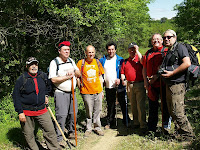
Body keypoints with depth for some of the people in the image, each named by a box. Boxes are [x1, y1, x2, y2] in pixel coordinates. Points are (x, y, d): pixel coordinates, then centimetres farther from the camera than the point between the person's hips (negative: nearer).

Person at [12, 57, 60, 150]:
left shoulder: (43, 76, 2)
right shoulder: (22, 79, -10)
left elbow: (47, 86, 27)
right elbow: (16, 97, -7)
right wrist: (20, 112, -11)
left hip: (42, 110, 3)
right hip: (26, 112, -3)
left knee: (50, 130, 3)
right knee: (29, 135, 9)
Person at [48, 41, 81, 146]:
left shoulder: (71, 61, 13)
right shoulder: (54, 62, -7)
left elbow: (79, 74, 15)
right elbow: (53, 79, -15)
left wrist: (74, 72, -6)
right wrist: (67, 76, -15)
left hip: (72, 92, 6)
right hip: (61, 93, -6)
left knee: (74, 113, 10)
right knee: (61, 115, -8)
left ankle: (71, 132, 29)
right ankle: (59, 138, 3)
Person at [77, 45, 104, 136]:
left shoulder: (97, 62, 9)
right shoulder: (81, 63, -2)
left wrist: (102, 90, 13)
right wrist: (80, 86, -4)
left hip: (98, 91, 3)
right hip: (86, 92, -3)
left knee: (98, 110, 9)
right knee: (89, 112, 5)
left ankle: (97, 128, 23)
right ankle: (88, 128, 21)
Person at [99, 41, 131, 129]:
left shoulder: (120, 60, 1)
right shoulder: (102, 60, 8)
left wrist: (120, 79, -13)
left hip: (119, 86, -2)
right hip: (108, 87, 2)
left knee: (123, 105, 5)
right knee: (110, 106, 11)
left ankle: (126, 121, 19)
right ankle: (110, 122, 23)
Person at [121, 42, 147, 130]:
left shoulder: (139, 58, 4)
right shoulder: (125, 61, 17)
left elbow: (143, 62, -19)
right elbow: (122, 73, 19)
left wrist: (137, 50, -12)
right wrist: (123, 79, -1)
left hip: (140, 84, -4)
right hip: (129, 85, 5)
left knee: (141, 105, -7)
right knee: (133, 106, 11)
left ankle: (143, 125, -2)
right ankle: (136, 123, 22)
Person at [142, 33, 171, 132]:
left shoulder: (166, 51, 0)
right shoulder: (148, 53, 14)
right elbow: (144, 68, 15)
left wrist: (157, 76, -15)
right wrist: (145, 81, 5)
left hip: (163, 83, -4)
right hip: (151, 84, 4)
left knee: (165, 105, 3)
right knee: (152, 106, 11)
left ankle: (166, 126, 18)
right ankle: (151, 129, 22)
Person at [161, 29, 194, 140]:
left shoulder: (180, 47, -7)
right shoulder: (168, 51, 21)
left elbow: (187, 64, -20)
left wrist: (171, 73, -18)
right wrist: (161, 73, 13)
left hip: (177, 84, -9)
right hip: (169, 85, 9)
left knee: (177, 112, -9)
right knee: (172, 111, 13)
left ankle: (187, 134, 5)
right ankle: (179, 132, 24)